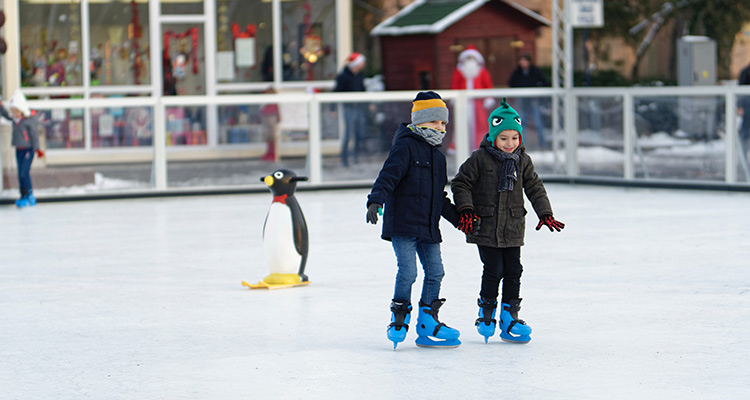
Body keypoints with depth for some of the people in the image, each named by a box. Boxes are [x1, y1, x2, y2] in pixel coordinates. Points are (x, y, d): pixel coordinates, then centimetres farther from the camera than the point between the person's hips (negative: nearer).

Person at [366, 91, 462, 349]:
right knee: (407, 272, -13)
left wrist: (459, 219, 28)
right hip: (402, 223, -8)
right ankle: (399, 319, 4)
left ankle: (427, 324, 14)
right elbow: (388, 175, -18)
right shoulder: (406, 146, -7)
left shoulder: (437, 156, 19)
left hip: (428, 226, 8)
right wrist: (375, 201, -33)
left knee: (435, 271, 5)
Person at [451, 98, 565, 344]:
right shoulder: (480, 158, -7)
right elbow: (461, 183, -3)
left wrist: (545, 214, 4)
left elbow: (534, 188, 13)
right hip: (485, 227, -4)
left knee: (513, 272, 4)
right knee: (493, 271, -5)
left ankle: (510, 318, 13)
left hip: (513, 229, 4)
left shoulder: (523, 161, 6)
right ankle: (486, 315, 13)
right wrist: (466, 211, -13)